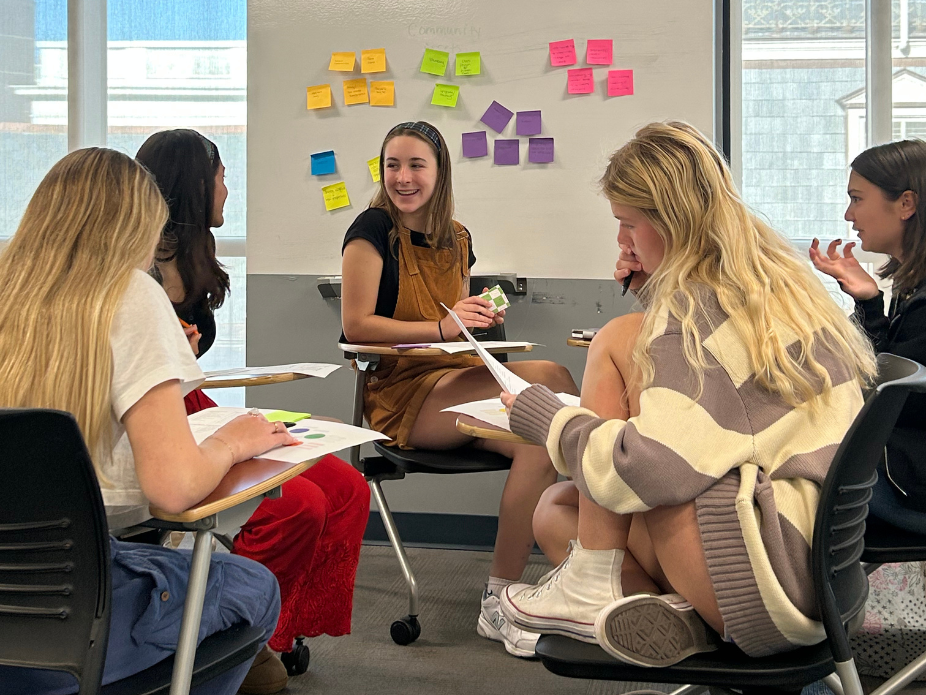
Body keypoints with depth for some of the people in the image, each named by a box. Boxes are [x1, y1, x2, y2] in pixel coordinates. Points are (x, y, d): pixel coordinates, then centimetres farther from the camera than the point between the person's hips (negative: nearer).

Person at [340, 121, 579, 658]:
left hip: (460, 379, 7)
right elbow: (357, 325, -11)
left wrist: (481, 317, 6)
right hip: (402, 393, -6)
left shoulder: (457, 239, 18)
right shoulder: (373, 229, -2)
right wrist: (441, 327, -19)